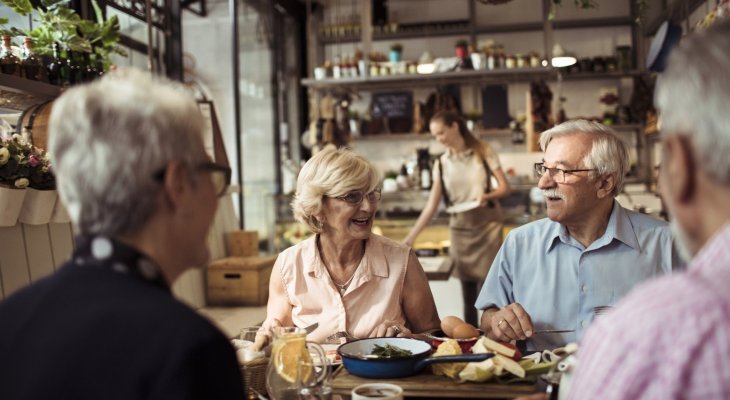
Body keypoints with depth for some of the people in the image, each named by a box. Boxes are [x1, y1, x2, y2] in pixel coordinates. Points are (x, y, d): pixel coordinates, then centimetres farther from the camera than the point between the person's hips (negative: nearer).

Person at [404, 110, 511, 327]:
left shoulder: (484, 152, -5)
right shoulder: (441, 163, 2)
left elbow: (505, 188, -4)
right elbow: (431, 206, 0)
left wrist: (487, 196, -25)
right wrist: (410, 237, -7)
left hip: (487, 224, -3)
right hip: (460, 228, 3)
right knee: (468, 293, 5)